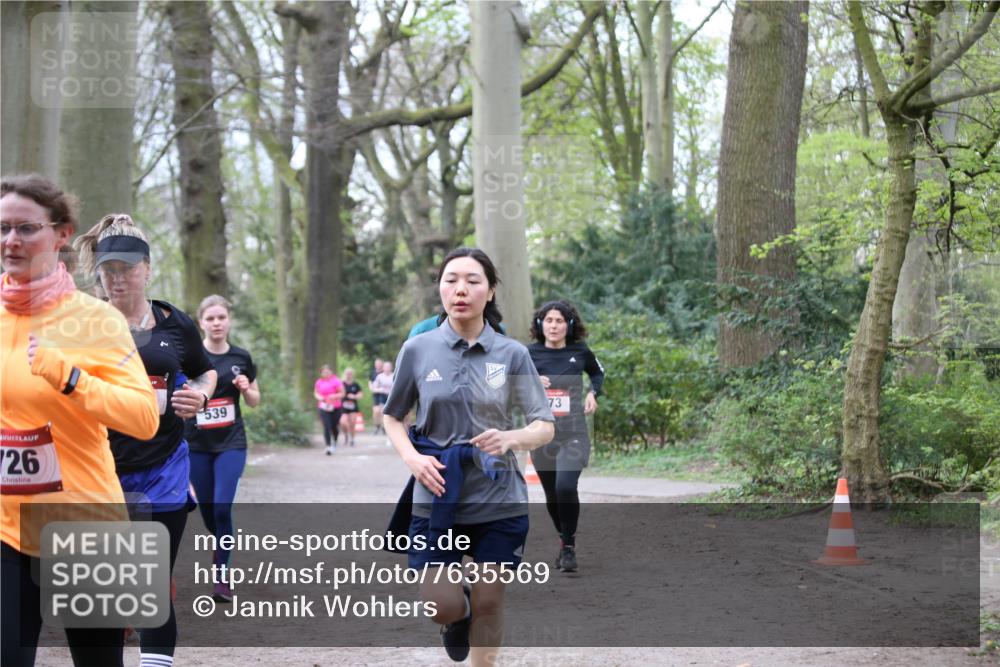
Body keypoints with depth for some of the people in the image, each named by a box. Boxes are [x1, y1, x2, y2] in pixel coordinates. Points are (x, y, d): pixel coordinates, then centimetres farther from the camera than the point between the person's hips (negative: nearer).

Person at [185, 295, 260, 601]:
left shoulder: (242, 358, 3)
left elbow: (255, 401, 12)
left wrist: (246, 388, -8)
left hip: (231, 443, 0)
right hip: (197, 444, 0)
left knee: (222, 507, -12)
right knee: (207, 510, 8)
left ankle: (222, 576, -1)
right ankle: (224, 548, 39)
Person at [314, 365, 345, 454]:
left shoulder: (336, 381, -5)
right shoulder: (319, 382, 3)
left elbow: (342, 393, -4)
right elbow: (316, 392, 15)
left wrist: (334, 396, -21)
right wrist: (319, 397, -6)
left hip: (335, 408, -1)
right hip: (323, 407, 1)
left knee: (333, 427, 9)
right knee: (326, 427, -13)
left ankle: (335, 443, 38)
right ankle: (328, 446, -14)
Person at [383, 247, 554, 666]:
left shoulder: (512, 354, -3)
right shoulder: (418, 350, -1)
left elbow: (545, 427, 0)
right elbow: (392, 416, 10)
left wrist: (512, 438, -22)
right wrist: (411, 457, -9)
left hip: (499, 500, 0)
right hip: (437, 499, 0)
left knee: (488, 603, 6)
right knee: (440, 607, -6)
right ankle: (458, 615, 30)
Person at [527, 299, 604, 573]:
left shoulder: (580, 352, 1)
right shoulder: (530, 354, -1)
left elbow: (598, 372, 22)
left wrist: (593, 393, 4)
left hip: (574, 435, -2)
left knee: (566, 486, -22)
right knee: (552, 495, 11)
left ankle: (569, 546, -7)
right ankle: (564, 540, 37)